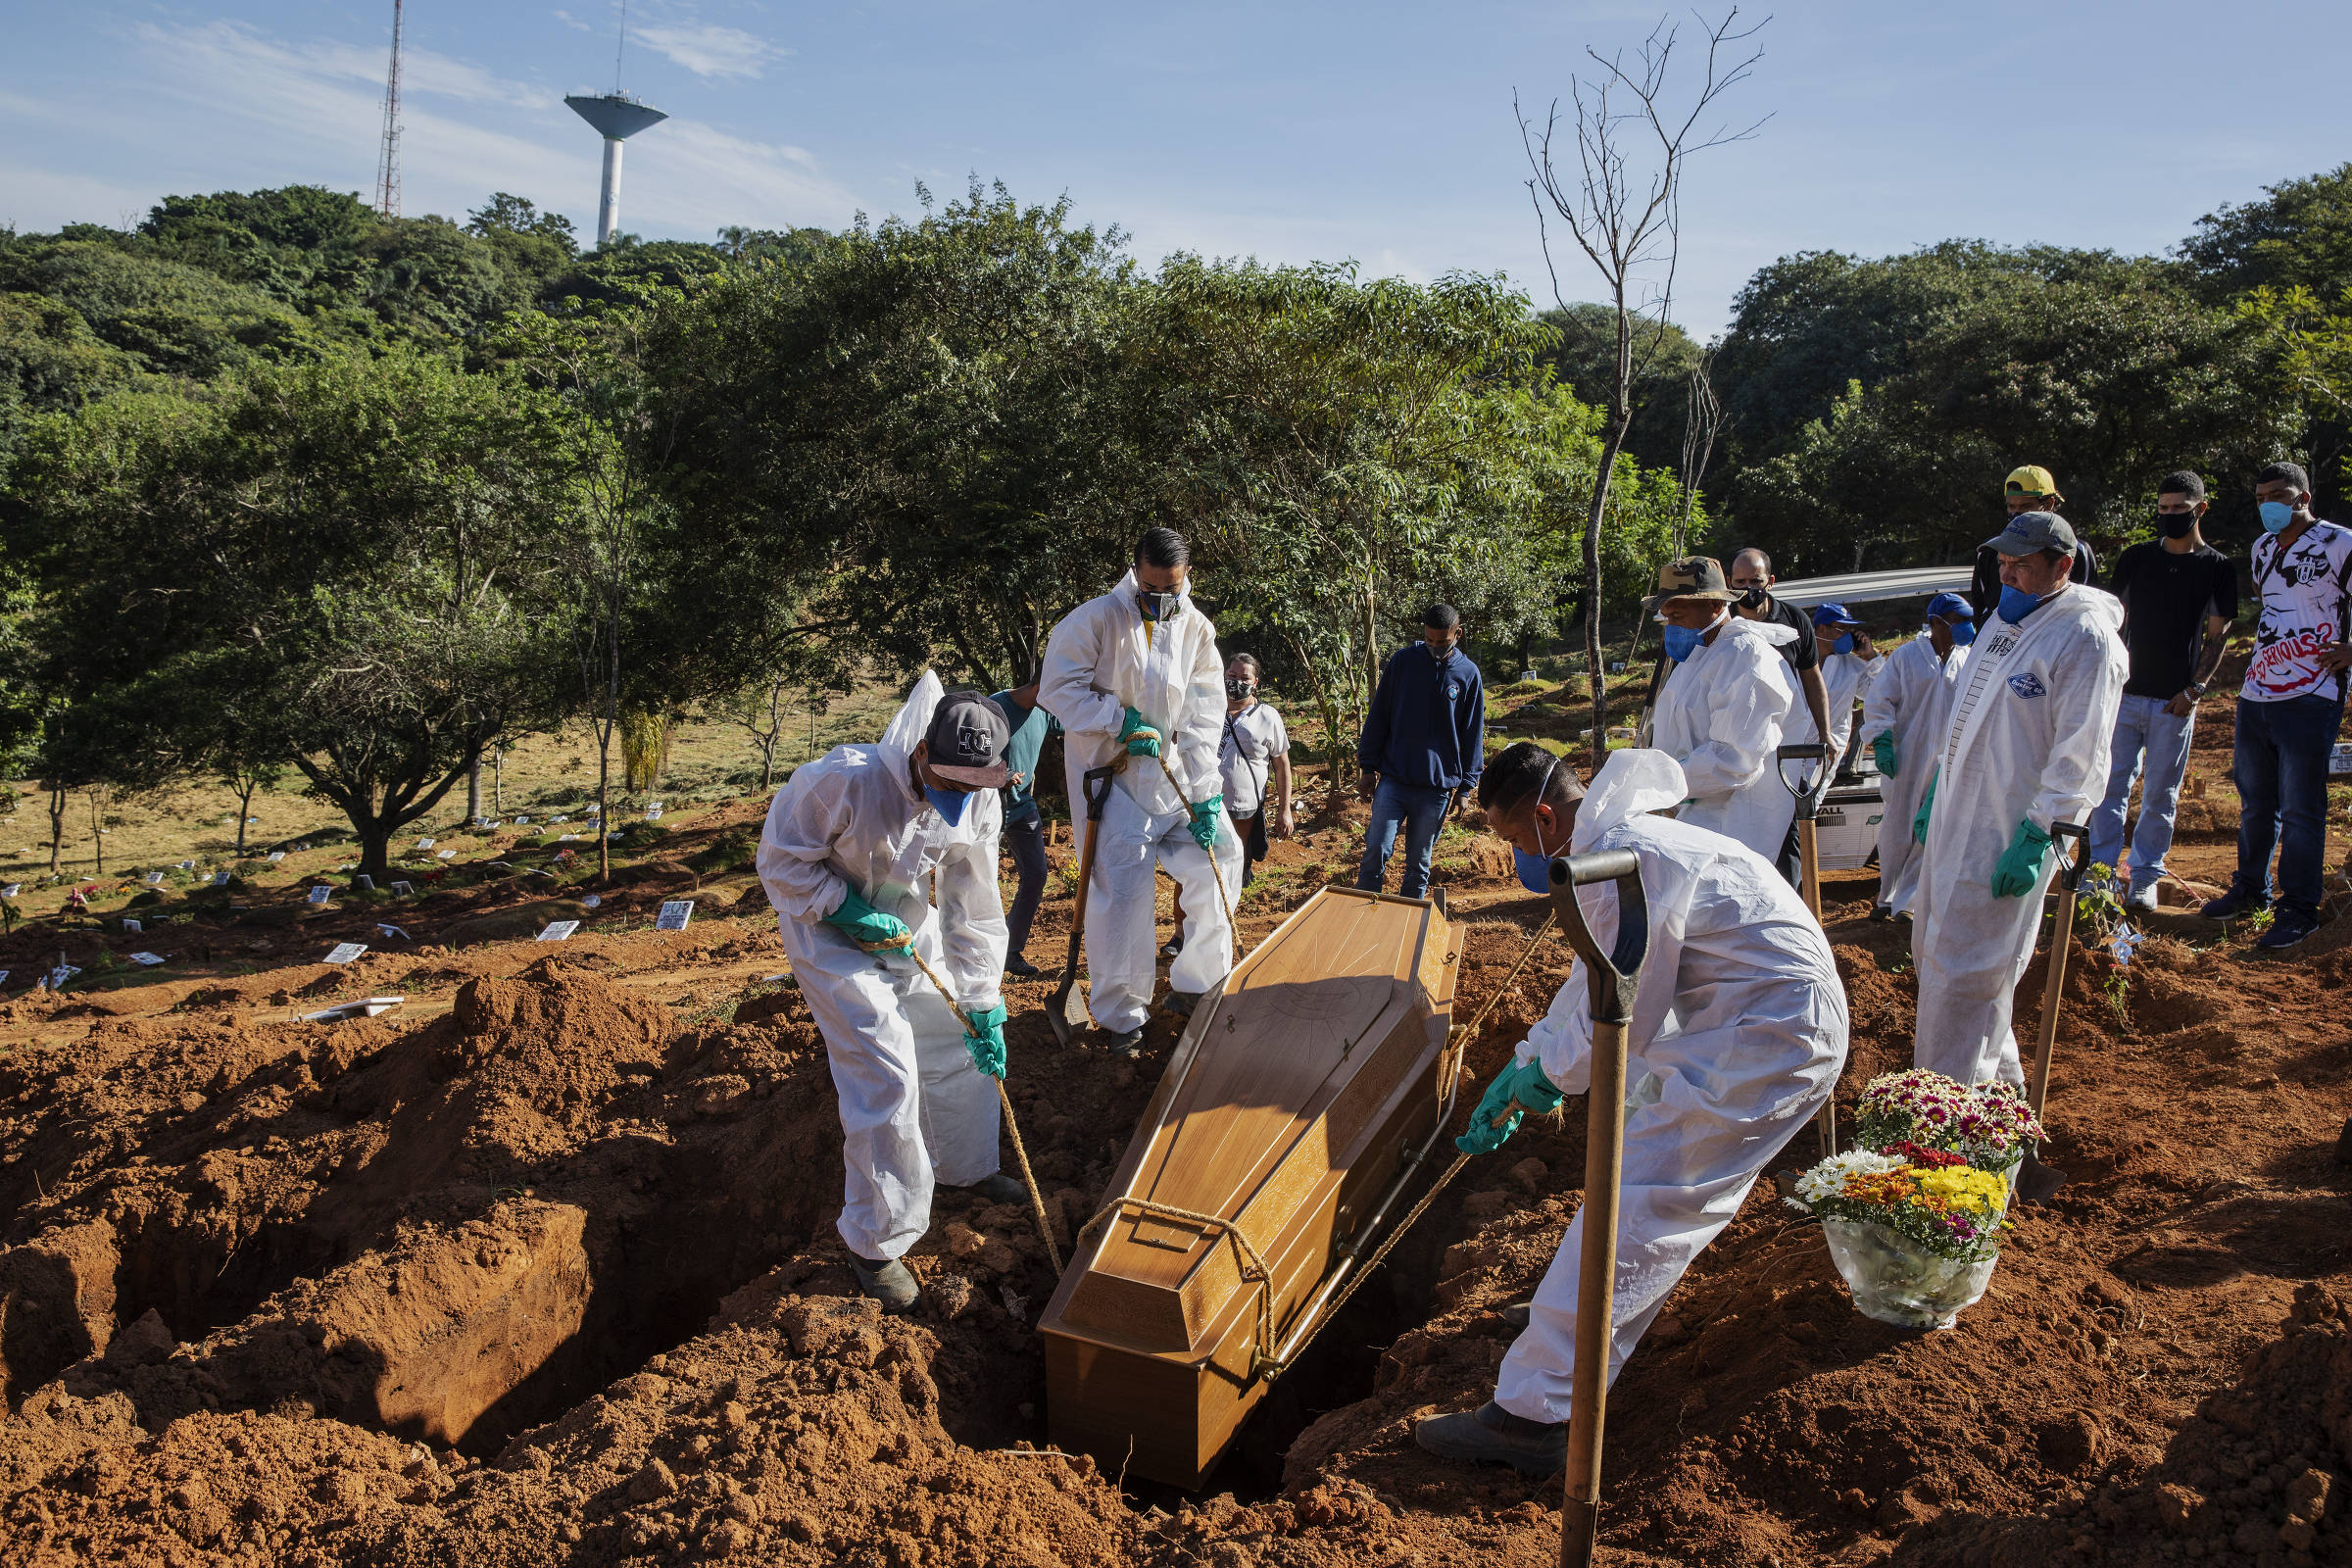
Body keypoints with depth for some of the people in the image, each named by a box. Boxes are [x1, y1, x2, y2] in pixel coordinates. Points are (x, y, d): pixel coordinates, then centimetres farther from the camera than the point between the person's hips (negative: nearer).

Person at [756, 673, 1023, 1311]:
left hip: (906, 924, 6)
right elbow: (781, 858, -20)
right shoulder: (843, 780, -33)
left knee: (965, 1033, 13)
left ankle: (965, 1166, 40)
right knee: (887, 1077, -12)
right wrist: (848, 910, -28)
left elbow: (974, 909, -9)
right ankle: (875, 1242, 3)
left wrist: (983, 1005, -10)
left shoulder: (980, 801, -16)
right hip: (827, 929, -6)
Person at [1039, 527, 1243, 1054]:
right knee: (1122, 890, -9)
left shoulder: (1197, 630, 1)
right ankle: (1122, 1014, 7)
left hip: (1173, 774, 5)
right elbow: (1058, 687, -13)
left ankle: (1193, 988, 18)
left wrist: (1205, 796, -8)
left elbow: (1203, 719, -1)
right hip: (1109, 774, -5)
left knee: (1220, 856, 1)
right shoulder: (1097, 619, -10)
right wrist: (1121, 720, -21)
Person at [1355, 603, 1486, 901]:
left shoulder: (1469, 675, 1)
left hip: (1437, 787, 0)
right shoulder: (1402, 661, 0)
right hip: (1393, 780, 0)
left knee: (1419, 862, 9)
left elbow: (1472, 735, 6)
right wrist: (1368, 767, 2)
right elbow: (1378, 717, 5)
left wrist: (1465, 785, 3)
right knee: (1376, 851, -7)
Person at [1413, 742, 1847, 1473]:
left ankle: (1535, 1410, -10)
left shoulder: (1623, 862, -22)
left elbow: (1625, 1017, -17)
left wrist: (1552, 1073, 1)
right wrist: (1524, 1066, 22)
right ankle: (1599, 1304, 42)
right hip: (1782, 1017, 11)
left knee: (1634, 1203, -12)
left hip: (1769, 1037, -11)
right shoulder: (1619, 840, 13)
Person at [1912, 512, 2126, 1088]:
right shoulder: (2005, 620, 14)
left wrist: (2035, 839, -22)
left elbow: (2078, 754, -18)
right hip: (1954, 822, 9)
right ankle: (1997, 1082, 31)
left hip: (2006, 840, -9)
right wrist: (1933, 791, 21)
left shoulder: (2086, 637, -13)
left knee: (1964, 974, -6)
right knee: (1934, 952, 16)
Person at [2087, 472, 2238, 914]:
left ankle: (2145, 876, 15)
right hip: (2124, 694, 2)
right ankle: (2101, 869, 8)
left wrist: (2195, 688, -7)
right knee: (2111, 785, 0)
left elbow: (2218, 635, 3)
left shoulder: (2219, 568, 2)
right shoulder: (2135, 559, 8)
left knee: (2160, 795, 5)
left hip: (2175, 701, -1)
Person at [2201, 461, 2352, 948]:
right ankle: (2250, 890, 29)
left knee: (2300, 811, -2)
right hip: (2257, 694, 7)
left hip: (2310, 700, -7)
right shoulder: (2262, 547, 14)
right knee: (2255, 803, 16)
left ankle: (2298, 910, 6)